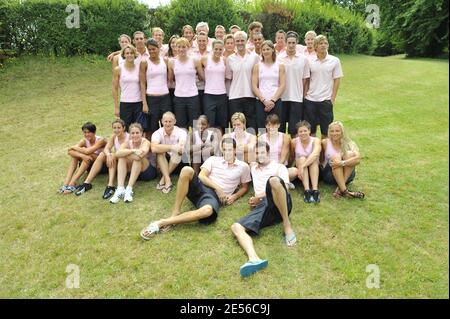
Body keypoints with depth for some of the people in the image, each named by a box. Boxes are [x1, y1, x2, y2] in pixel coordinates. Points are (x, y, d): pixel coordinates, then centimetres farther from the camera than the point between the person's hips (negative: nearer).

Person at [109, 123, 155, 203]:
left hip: (149, 171, -4)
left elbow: (143, 152, -40)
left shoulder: (145, 142, -15)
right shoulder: (127, 143, -5)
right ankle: (120, 189, -32)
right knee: (121, 157, -20)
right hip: (134, 172, 4)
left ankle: (129, 189, -35)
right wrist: (133, 151, -43)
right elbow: (117, 153, -28)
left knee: (138, 157, -31)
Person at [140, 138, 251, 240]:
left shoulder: (243, 166, 12)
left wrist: (234, 196, 0)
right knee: (186, 170, -32)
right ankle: (175, 213, -24)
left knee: (207, 211, -42)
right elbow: (201, 176, 3)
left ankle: (162, 223, -32)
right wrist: (217, 187, -9)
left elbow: (244, 187, 20)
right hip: (201, 187, 2)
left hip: (215, 196, -2)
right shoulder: (213, 159, 13)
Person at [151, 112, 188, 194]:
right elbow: (154, 148, -33)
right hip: (163, 163, 1)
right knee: (160, 151, -26)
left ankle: (163, 178, -20)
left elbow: (181, 148, -36)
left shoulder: (181, 132, -14)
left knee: (178, 152, -30)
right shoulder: (157, 133, -11)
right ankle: (167, 180, -33)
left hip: (179, 163, -1)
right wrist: (171, 147, -42)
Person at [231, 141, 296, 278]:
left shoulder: (279, 167, 19)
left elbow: (284, 189, 4)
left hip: (281, 205, -4)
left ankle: (287, 225, -23)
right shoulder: (253, 168, 34)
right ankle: (254, 259, -54)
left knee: (274, 180, -38)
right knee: (236, 227, -24)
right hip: (263, 206, 4)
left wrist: (259, 196, 1)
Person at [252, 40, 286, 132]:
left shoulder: (280, 66, 9)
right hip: (260, 101, 0)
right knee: (261, 128, -2)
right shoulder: (257, 66, 10)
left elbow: (283, 85, 2)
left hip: (276, 102, 0)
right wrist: (264, 100, -9)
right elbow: (254, 86, 2)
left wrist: (273, 100, -9)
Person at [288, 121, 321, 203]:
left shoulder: (316, 140, -12)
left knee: (314, 159, -29)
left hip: (314, 171, 0)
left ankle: (315, 190, -39)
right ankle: (307, 190, -39)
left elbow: (315, 154, -32)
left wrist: (302, 166, -42)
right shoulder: (294, 142, -6)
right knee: (302, 158, -28)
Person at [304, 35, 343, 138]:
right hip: (310, 100, 1)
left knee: (325, 130, 6)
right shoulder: (310, 61, 3)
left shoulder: (334, 61, 0)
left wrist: (333, 98, -4)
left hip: (326, 100, -1)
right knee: (310, 129, 8)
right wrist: (304, 94, 0)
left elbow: (337, 80, 1)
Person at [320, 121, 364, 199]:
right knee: (335, 157, -27)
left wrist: (342, 163, -37)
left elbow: (358, 159, -24)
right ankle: (344, 190, -41)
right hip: (329, 175, -1)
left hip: (347, 176, 1)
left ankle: (339, 188, -33)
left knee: (350, 154, -23)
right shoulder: (325, 142, -3)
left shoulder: (349, 143, -5)